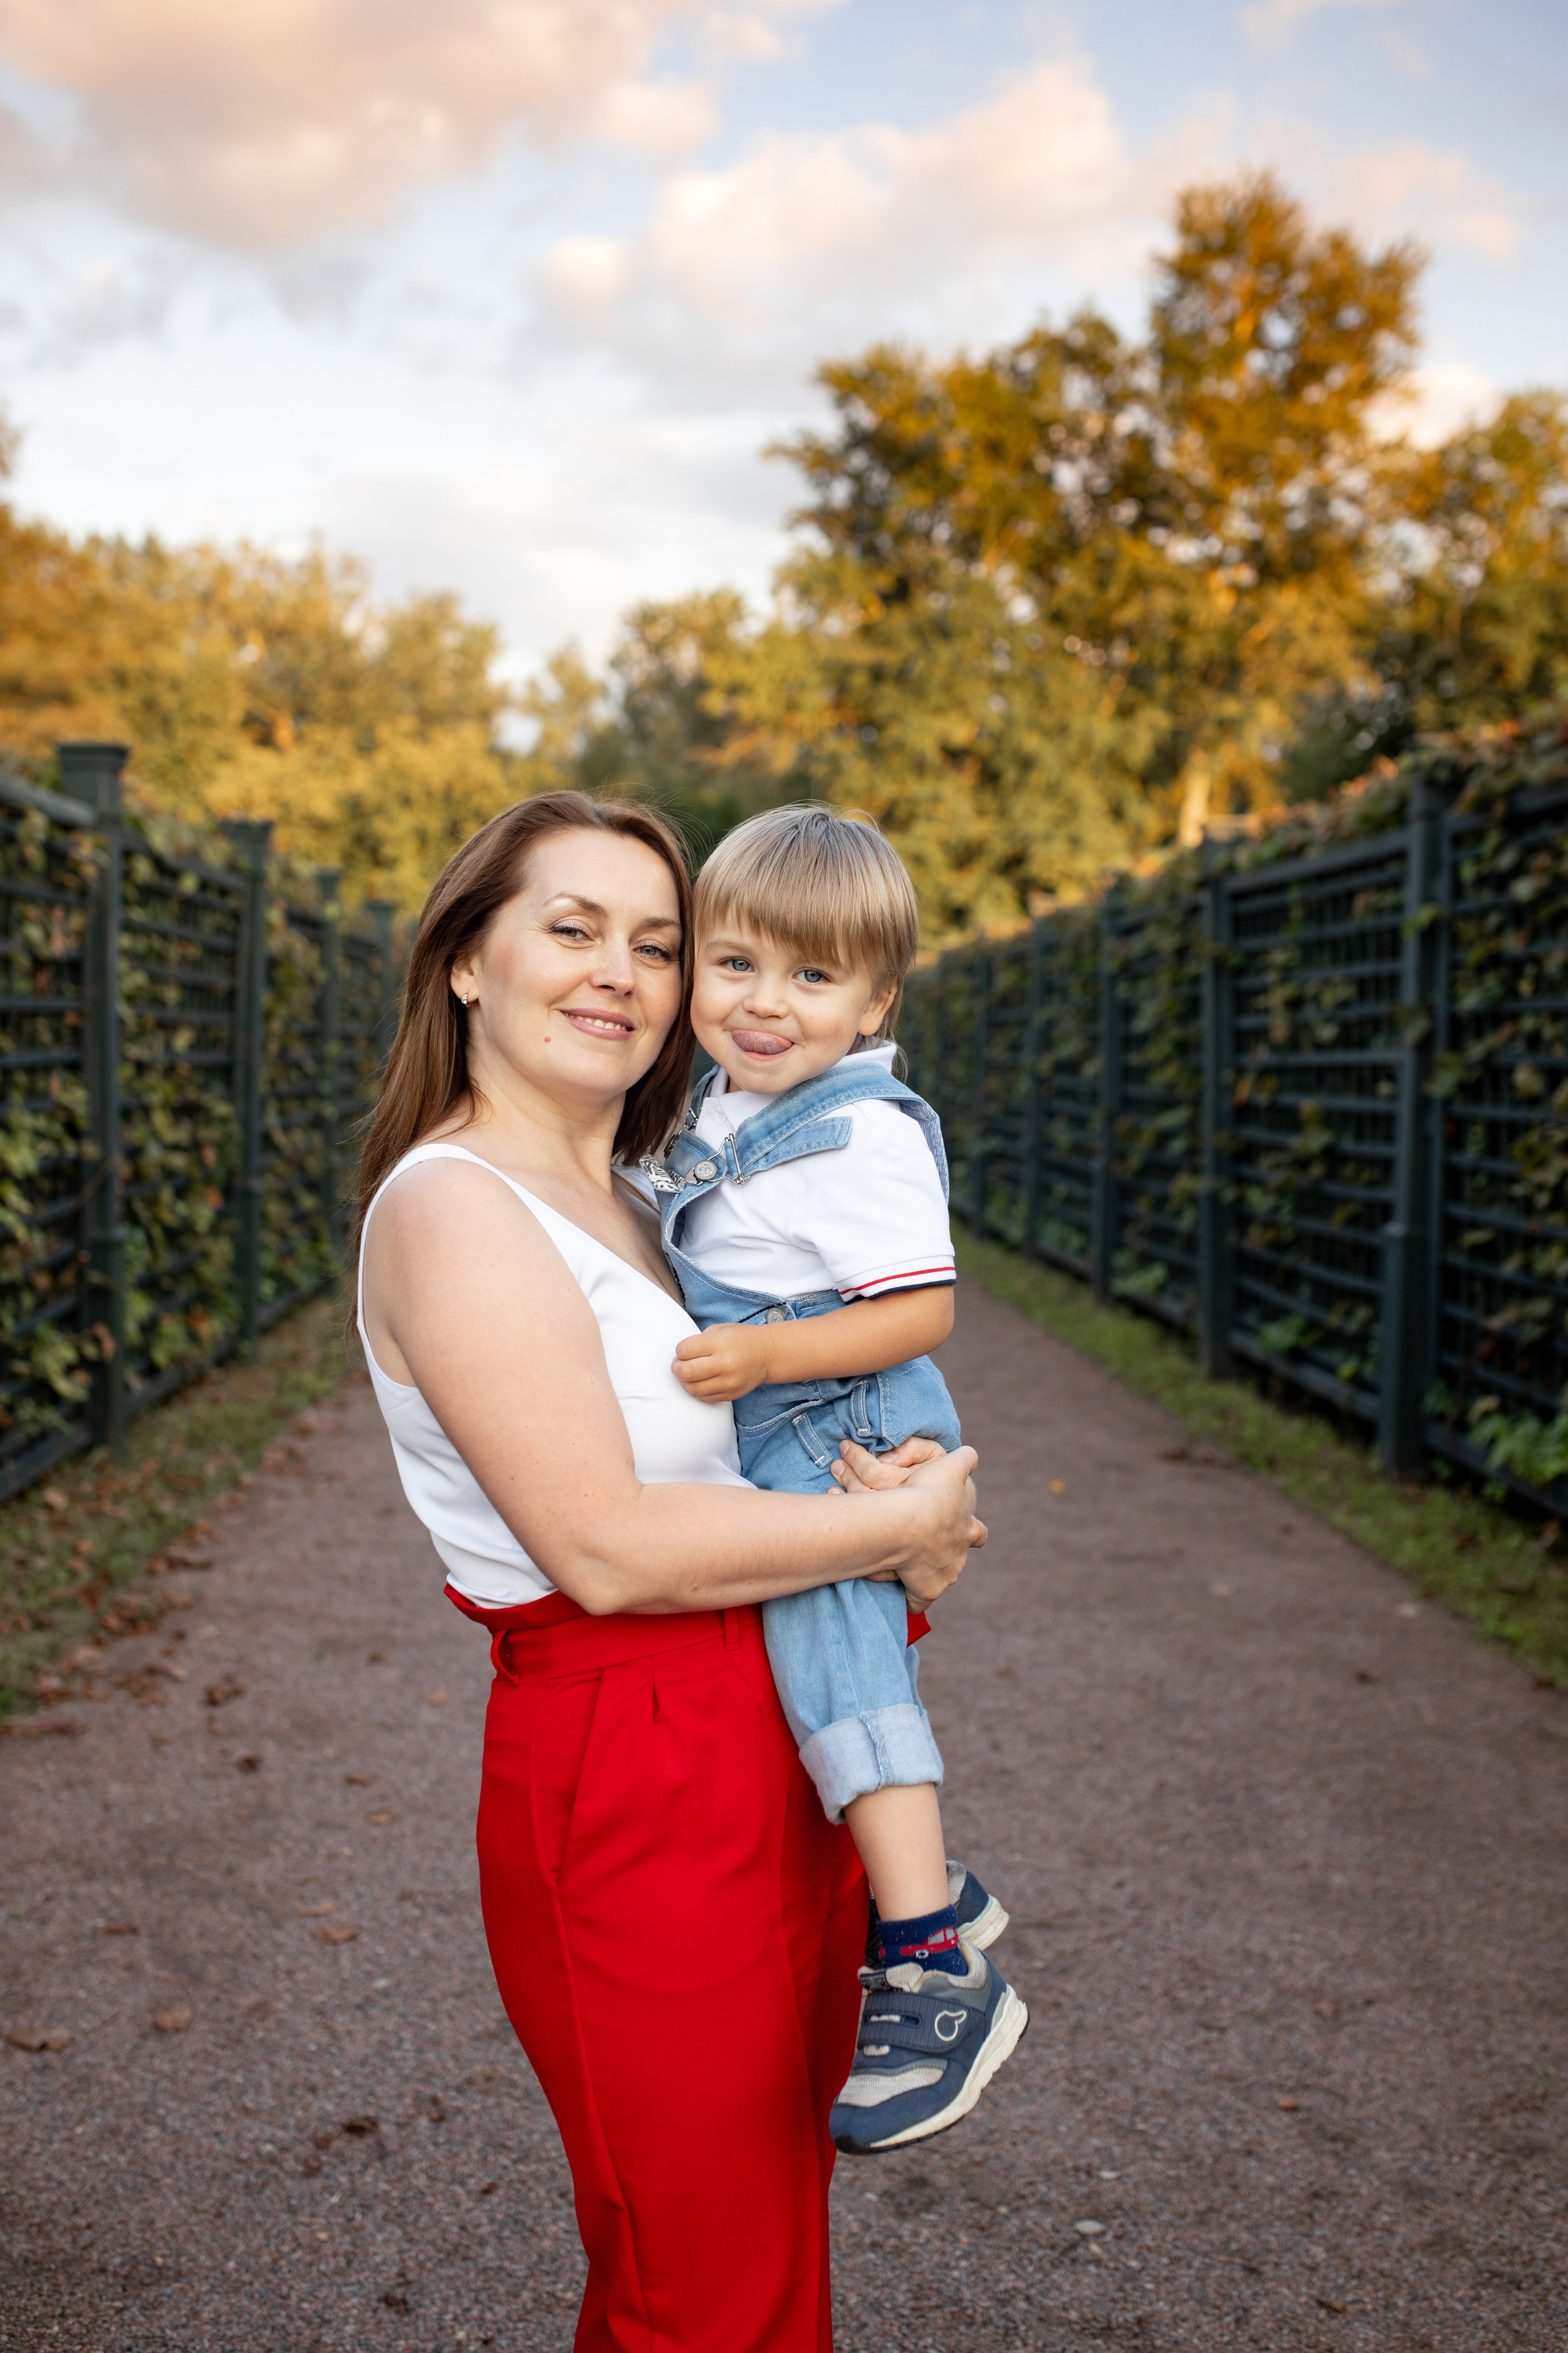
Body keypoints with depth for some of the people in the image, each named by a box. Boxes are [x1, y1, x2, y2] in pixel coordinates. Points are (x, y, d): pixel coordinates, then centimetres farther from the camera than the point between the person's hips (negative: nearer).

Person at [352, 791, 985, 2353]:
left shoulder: (633, 1204, 13)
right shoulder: (452, 1207, -15)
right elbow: (606, 1547, -23)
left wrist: (907, 1508, -3)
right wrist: (897, 1526, -14)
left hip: (781, 1751, 9)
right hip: (631, 1793, -9)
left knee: (773, 2224, 21)